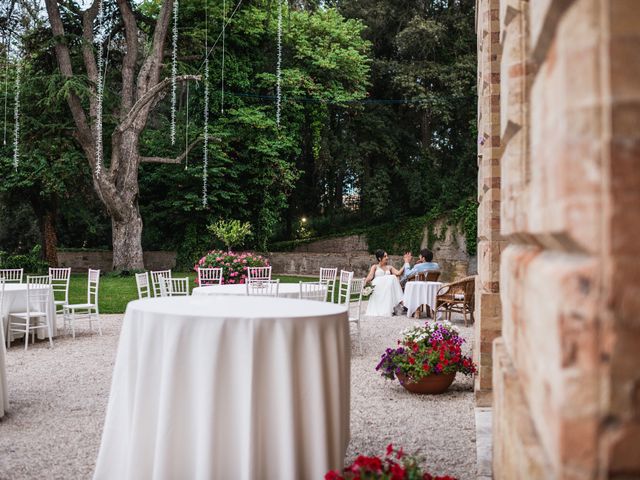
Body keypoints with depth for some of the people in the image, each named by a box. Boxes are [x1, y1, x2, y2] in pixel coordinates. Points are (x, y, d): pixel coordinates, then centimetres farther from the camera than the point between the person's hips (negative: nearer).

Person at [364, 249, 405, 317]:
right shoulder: (375, 267, 17)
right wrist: (365, 282, -20)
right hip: (377, 287, -3)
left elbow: (398, 273, 8)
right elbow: (370, 276, 0)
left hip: (388, 287, 4)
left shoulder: (389, 267, 26)